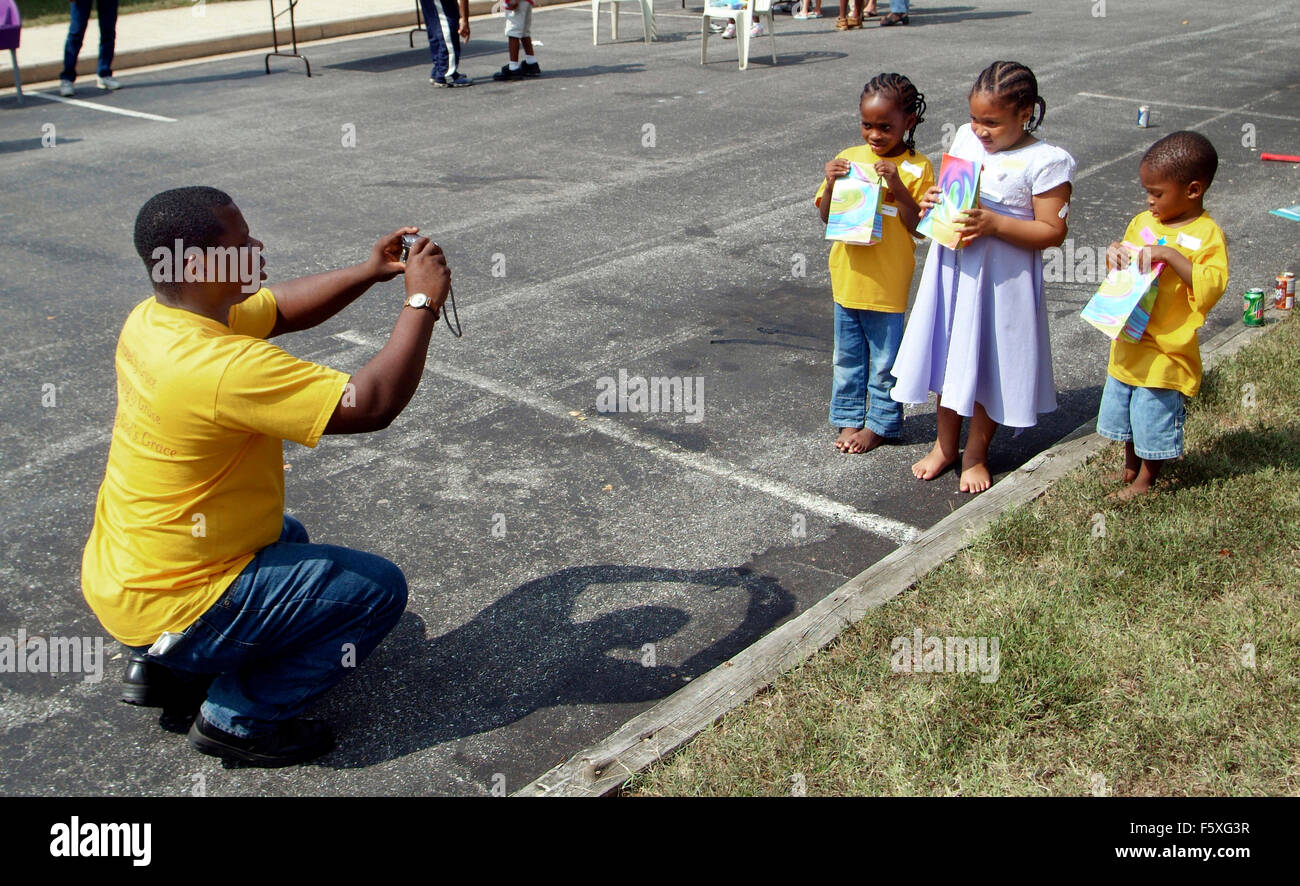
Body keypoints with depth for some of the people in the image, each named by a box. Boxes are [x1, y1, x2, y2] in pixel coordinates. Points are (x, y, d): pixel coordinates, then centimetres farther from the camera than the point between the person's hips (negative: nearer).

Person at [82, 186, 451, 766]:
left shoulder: (152, 319, -3)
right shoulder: (221, 366, -32)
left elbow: (281, 309, 10)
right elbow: (371, 405, -32)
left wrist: (370, 272, -2)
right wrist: (421, 301, -22)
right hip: (170, 605, -9)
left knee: (286, 537, 34)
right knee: (379, 589, -5)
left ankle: (161, 667, 21)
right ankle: (239, 719, 2)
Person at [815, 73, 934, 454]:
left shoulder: (916, 168, -9)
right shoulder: (848, 159, 1)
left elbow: (919, 228, -13)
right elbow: (826, 217, 4)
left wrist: (897, 188, -24)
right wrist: (831, 184, -15)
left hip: (888, 283, -4)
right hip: (847, 276, 4)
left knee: (885, 360, 9)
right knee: (847, 356, 16)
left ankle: (879, 424, 25)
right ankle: (849, 419, 31)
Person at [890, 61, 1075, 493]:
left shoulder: (1045, 162, -15)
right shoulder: (965, 138, 3)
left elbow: (1053, 231, -16)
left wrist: (993, 223, -27)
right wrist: (933, 202, -7)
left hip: (1001, 281, -5)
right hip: (952, 267, 6)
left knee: (989, 363, 8)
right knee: (948, 355, 15)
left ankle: (976, 453, 27)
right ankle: (945, 443, 34)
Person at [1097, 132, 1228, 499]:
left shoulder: (1207, 236, -15)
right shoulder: (1143, 222, 5)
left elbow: (1210, 288, -27)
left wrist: (1171, 255, -33)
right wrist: (1116, 251, -4)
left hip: (1165, 351, -7)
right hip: (1128, 342, 7)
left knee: (1155, 418, 5)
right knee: (1124, 411, 20)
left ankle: (1144, 481, 23)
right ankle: (1130, 466, 40)